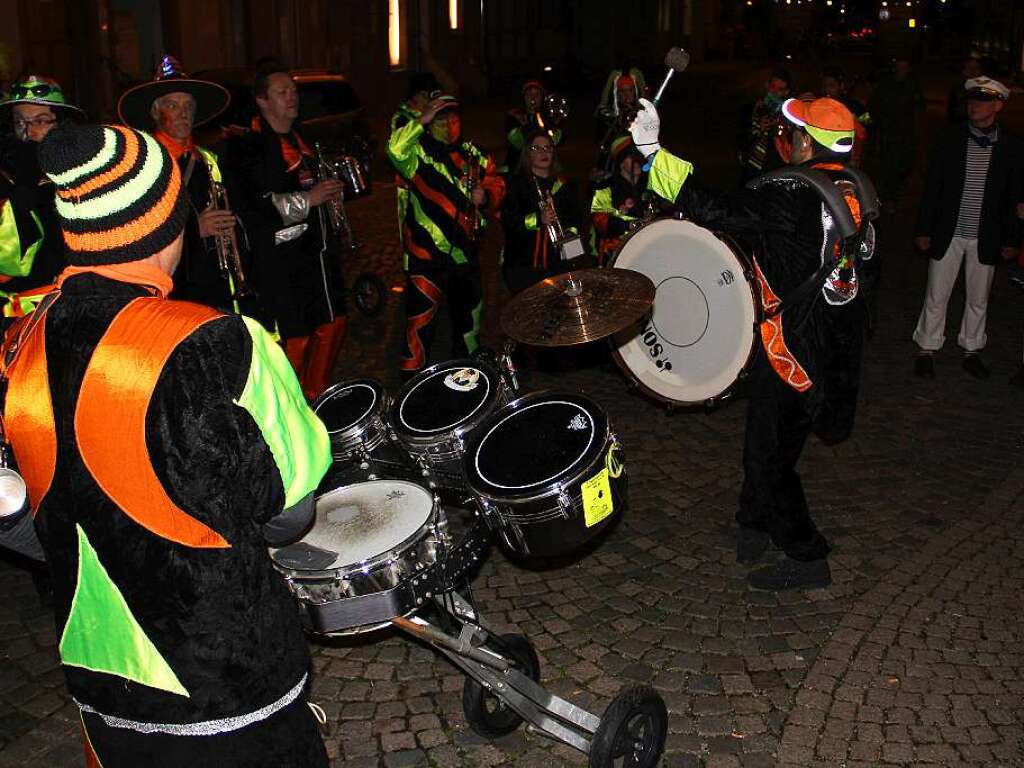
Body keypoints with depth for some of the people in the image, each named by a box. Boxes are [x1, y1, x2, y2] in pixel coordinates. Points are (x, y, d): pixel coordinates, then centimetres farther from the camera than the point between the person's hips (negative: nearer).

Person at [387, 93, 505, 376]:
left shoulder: (472, 153, 7)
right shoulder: (418, 153, -8)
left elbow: (497, 184, 13)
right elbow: (395, 151, -30)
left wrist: (486, 196, -8)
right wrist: (421, 121, -30)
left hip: (465, 250, 6)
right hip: (426, 251, -5)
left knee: (468, 314, 21)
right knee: (420, 319, -8)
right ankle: (412, 377, 4)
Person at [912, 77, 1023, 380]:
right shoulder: (950, 140, -4)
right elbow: (932, 187, -1)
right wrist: (924, 230, -3)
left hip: (986, 238, 1)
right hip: (948, 234, -1)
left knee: (978, 299, 13)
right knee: (936, 296, 7)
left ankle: (971, 350, 29)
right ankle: (927, 349, 22)